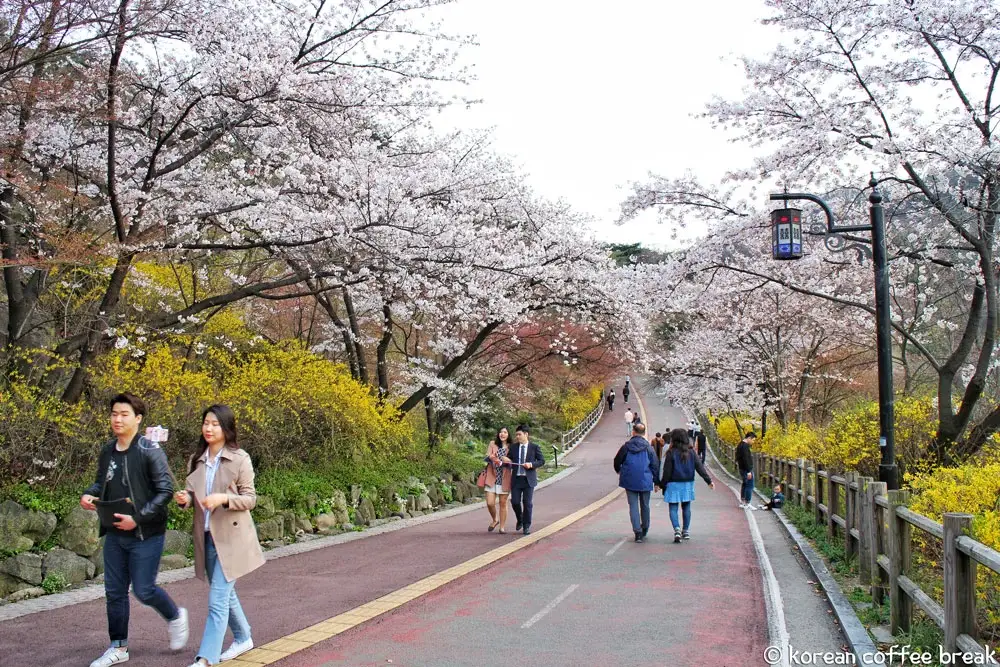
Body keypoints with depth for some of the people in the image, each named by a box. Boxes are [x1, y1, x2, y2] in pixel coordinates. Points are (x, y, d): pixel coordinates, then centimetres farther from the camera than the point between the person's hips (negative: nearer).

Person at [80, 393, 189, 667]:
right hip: (115, 534, 6)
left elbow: (165, 490, -16)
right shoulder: (107, 451, 4)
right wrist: (90, 494, -4)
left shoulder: (150, 451, -14)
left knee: (144, 590, -1)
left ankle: (175, 617, 29)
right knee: (114, 592, 10)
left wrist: (138, 518, -23)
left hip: (145, 534, -6)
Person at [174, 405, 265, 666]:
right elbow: (192, 494, 10)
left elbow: (250, 498, -7)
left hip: (230, 537, -6)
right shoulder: (196, 459, 6)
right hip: (206, 536, 6)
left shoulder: (240, 459, -10)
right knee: (226, 594, 19)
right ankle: (243, 638, 39)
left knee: (218, 600, -9)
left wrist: (223, 498, -24)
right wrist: (185, 498, -13)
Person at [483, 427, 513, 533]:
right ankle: (495, 520, 22)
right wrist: (491, 458, -25)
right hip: (492, 477, 1)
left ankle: (502, 526, 14)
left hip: (504, 478, -1)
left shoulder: (511, 447, 5)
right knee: (490, 503, -5)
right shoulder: (493, 444, 8)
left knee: (503, 503, 4)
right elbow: (487, 457, -1)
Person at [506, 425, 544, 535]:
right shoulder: (513, 448, 10)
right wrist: (506, 460, -8)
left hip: (529, 479, -2)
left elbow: (542, 461, 2)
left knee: (527, 503, -2)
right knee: (515, 502, -2)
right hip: (516, 479, 2)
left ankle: (526, 526, 10)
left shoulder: (534, 447, 2)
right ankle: (520, 520, 25)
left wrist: (531, 464, -14)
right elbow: (508, 461, 16)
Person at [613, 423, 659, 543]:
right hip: (645, 482, 1)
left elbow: (617, 461, 6)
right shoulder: (648, 447, -4)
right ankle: (644, 530, 28)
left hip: (629, 481, -1)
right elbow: (655, 465, -2)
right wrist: (656, 481, 8)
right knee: (645, 506, 15)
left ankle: (637, 531, -8)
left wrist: (619, 471, 27)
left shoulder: (626, 446, -4)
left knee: (633, 506, 2)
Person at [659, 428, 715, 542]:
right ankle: (686, 531, 20)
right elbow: (700, 467, -1)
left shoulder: (671, 453, -12)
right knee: (686, 507, 15)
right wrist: (709, 480, 1)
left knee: (673, 508, 1)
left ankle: (677, 529, -17)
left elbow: (667, 471, -10)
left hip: (674, 484, -4)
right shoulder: (690, 453, 1)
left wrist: (663, 484, -1)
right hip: (688, 484, 4)